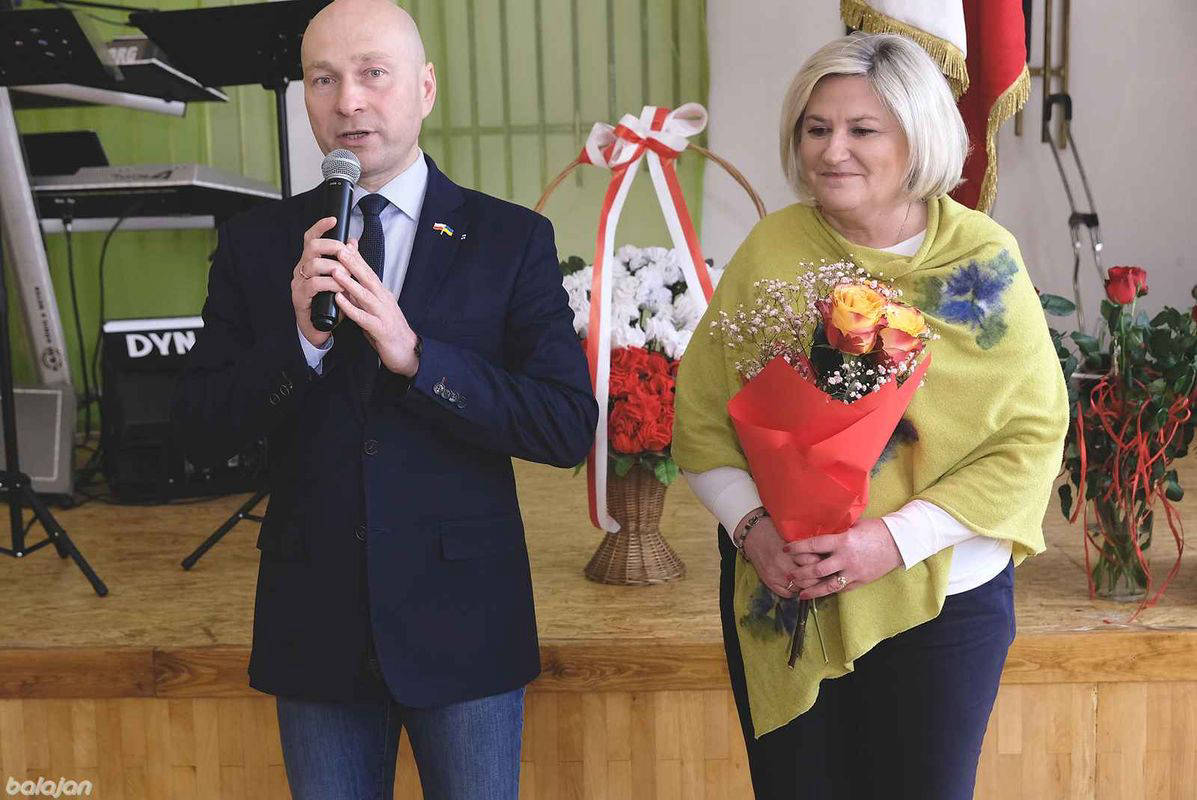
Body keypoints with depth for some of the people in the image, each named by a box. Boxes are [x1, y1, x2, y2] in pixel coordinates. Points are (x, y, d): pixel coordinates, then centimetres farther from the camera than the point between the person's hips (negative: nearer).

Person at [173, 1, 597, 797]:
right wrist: (299, 339, -19)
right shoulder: (256, 241, 2)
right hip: (315, 624, 2)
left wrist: (416, 356, -23)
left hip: (463, 619, -1)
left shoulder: (511, 238, -4)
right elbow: (203, 431, -1)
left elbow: (571, 428, -11)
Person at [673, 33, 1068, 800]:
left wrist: (897, 538, -18)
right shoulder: (772, 247, -5)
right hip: (782, 598, 1)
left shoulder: (984, 257, -7)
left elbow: (1034, 433, -8)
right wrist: (751, 524, -15)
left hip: (943, 599, -1)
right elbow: (700, 414, 0)